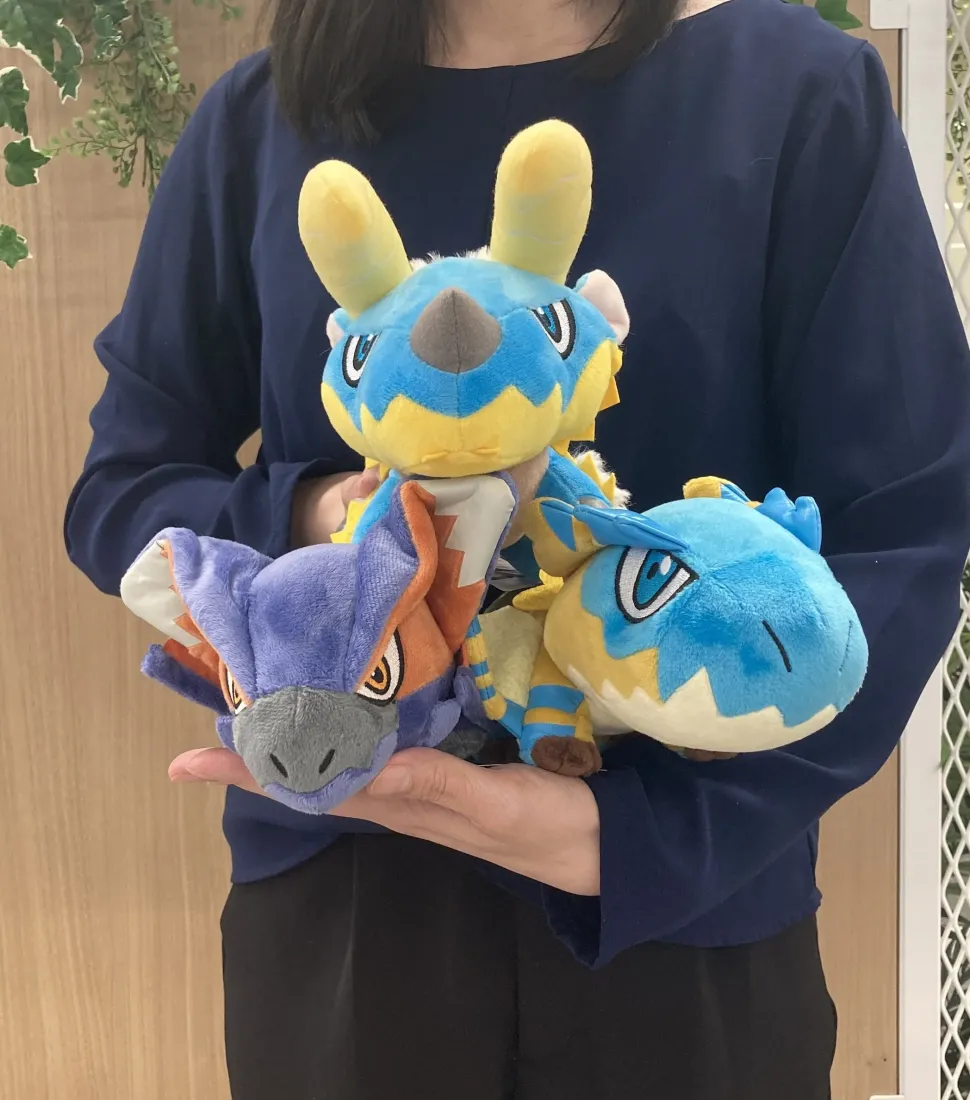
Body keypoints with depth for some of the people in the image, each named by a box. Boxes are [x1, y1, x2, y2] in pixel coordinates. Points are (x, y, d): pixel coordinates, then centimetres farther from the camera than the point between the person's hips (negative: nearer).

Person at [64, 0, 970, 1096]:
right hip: (333, 882, 2)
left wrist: (650, 828, -23)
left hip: (694, 891, -1)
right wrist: (299, 522, -17)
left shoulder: (797, 90, -7)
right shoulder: (261, 122, 0)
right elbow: (116, 492, 4)